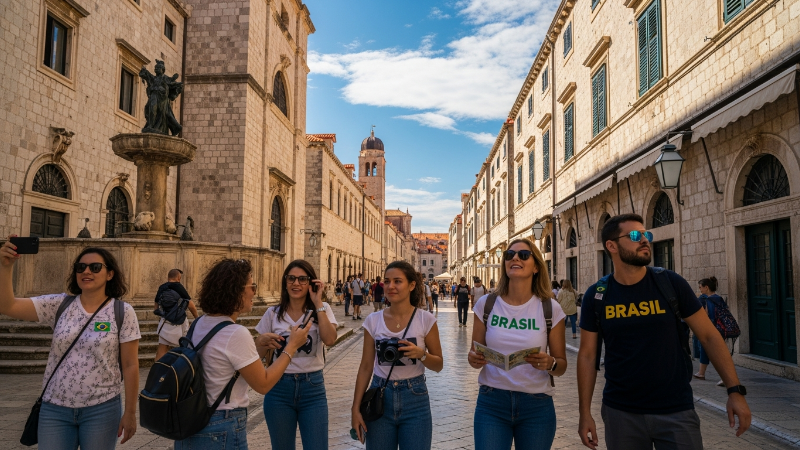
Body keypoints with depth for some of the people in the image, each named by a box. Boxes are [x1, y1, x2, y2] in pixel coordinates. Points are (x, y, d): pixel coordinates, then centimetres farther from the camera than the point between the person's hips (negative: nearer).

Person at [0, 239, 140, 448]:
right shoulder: (59, 305, 1)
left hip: (101, 409, -2)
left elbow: (130, 365, -5)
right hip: (54, 408, 2)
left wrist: (130, 412, -5)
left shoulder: (123, 312, -7)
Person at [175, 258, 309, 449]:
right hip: (221, 432, -7)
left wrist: (257, 342, 9)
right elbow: (263, 384, -15)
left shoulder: (199, 323, 0)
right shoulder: (235, 333, -23)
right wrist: (292, 346, -9)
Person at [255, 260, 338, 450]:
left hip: (313, 387, -1)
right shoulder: (273, 313, 1)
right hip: (279, 388, 1)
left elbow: (329, 339, -20)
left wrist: (318, 302, -18)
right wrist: (263, 341, -17)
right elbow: (258, 354, 5)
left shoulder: (322, 310, -1)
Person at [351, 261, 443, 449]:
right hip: (379, 398, 2)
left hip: (414, 398, -2)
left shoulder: (426, 320, -7)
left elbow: (439, 365, 0)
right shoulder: (373, 321, -1)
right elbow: (365, 367, 3)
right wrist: (356, 408, 0)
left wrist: (421, 354, -21)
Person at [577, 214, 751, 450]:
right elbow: (587, 355, 0)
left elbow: (709, 336, -1)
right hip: (620, 413, 1)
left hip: (676, 411, -1)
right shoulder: (596, 296, -4)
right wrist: (585, 413, -1)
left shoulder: (671, 283, -6)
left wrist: (735, 390, -8)